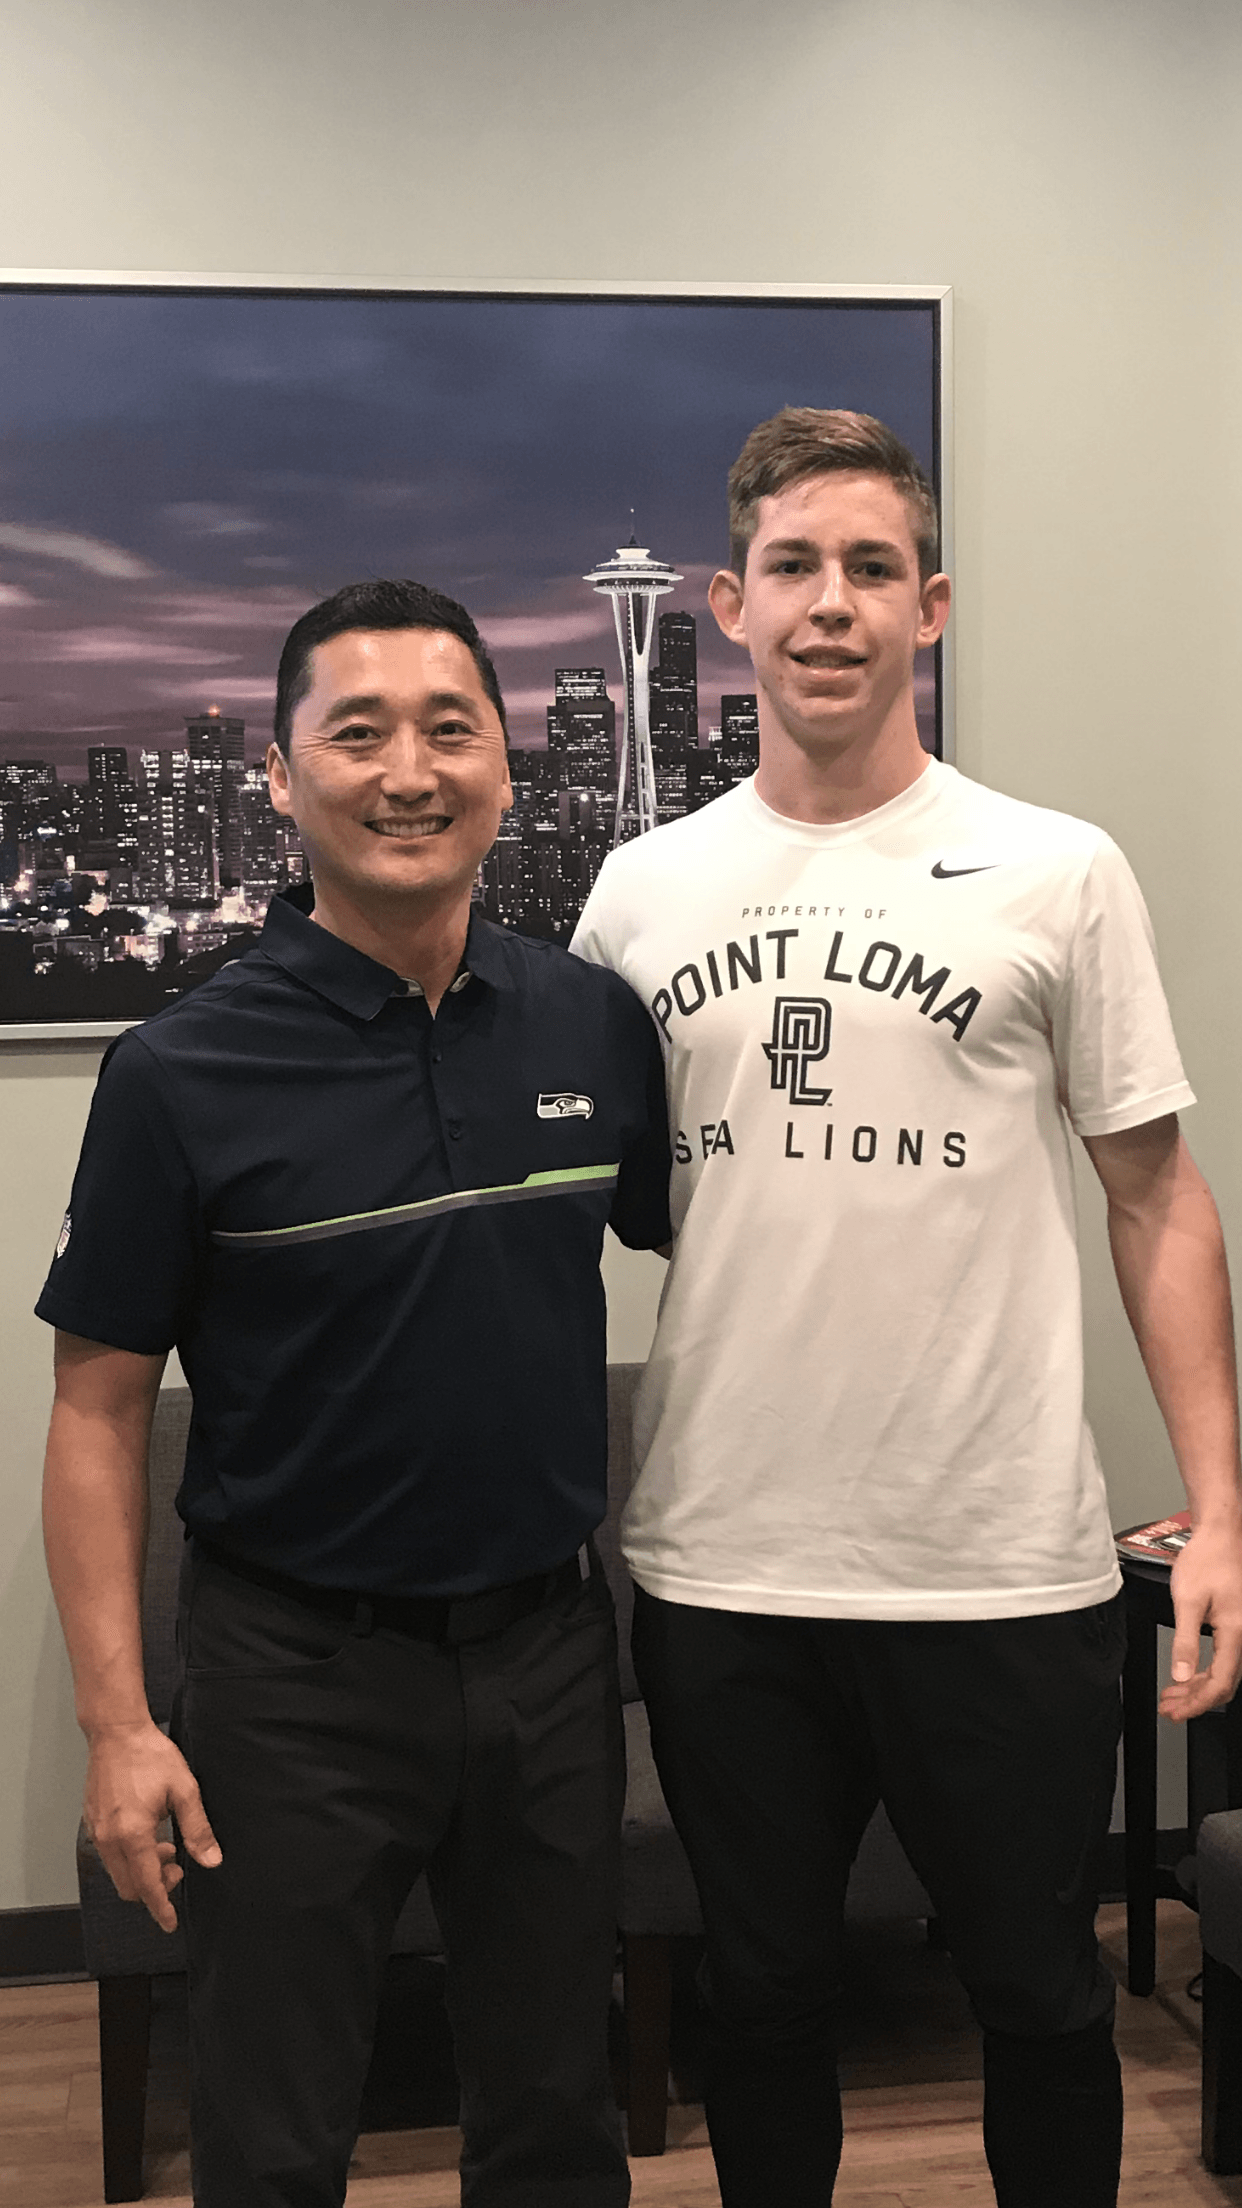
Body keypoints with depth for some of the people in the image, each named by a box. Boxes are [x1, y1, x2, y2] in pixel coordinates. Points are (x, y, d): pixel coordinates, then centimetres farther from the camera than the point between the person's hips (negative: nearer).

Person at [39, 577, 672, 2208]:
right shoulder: (183, 1075, -11)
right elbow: (100, 1409, -7)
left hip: (551, 1636, 3)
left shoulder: (597, 1023, -2)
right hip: (300, 1662, -3)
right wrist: (117, 1723, -10)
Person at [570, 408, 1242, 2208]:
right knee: (764, 1997, 19)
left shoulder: (1057, 876, -3)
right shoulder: (641, 889, 4)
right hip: (716, 1566, 2)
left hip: (1002, 1571, -2)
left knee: (1043, 2000, 16)